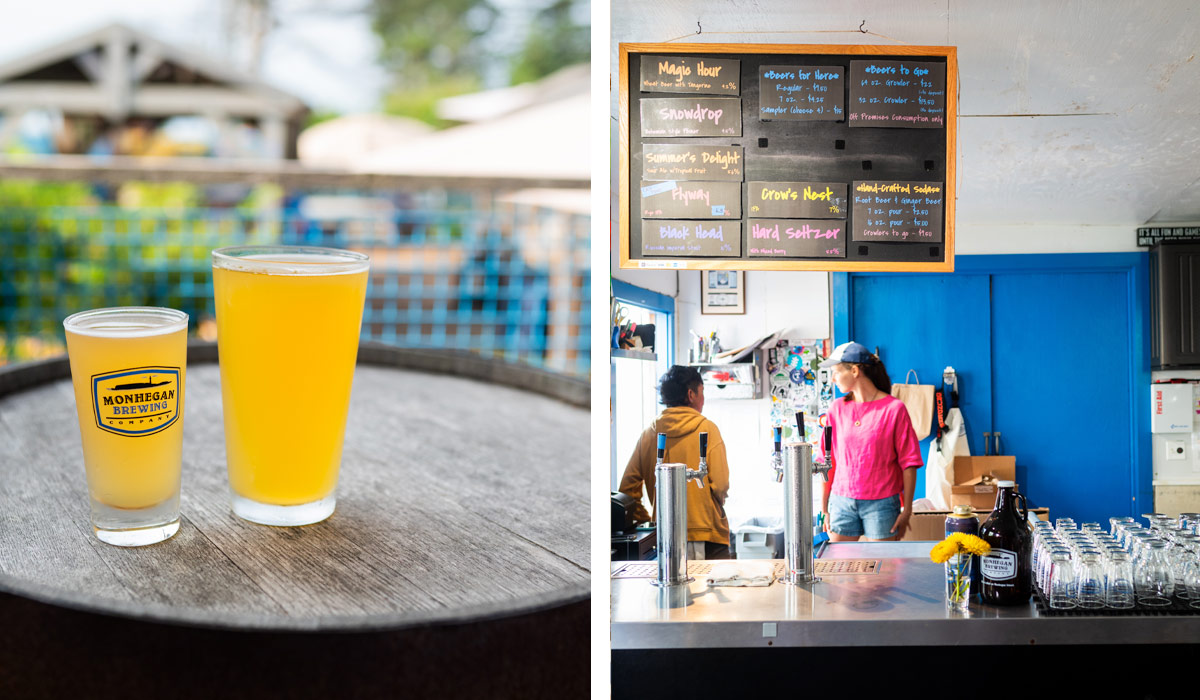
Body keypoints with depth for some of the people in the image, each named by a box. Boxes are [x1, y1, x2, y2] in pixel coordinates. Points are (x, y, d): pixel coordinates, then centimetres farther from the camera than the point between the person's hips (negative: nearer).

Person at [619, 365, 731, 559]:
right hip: (707, 533, -4)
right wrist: (716, 510, 9)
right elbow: (720, 484, -10)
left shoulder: (649, 433, 6)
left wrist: (644, 518, 16)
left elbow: (628, 485, 5)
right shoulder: (707, 429, -5)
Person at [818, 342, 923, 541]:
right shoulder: (837, 408, 7)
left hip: (881, 503, -3)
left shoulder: (894, 409, -4)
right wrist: (825, 508, 7)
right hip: (842, 501, 3)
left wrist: (907, 510, -7)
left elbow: (909, 463, -4)